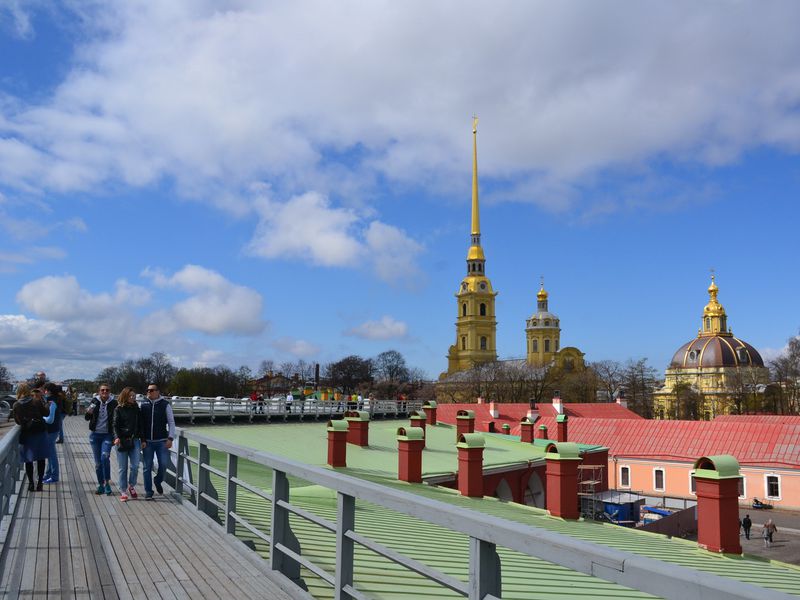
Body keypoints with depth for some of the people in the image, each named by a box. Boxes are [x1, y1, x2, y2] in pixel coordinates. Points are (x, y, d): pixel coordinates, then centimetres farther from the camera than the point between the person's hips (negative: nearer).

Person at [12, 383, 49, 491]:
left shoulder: (16, 405, -5)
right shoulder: (37, 402, -7)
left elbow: (17, 421, 2)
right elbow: (46, 413, 2)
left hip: (26, 435, 0)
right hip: (40, 433, 0)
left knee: (28, 460, 11)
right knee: (40, 459, 9)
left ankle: (31, 483, 14)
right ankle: (39, 483, 11)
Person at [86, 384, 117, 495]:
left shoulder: (113, 403, -4)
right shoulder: (95, 401, 1)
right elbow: (87, 418, 4)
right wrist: (88, 412, -18)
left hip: (107, 435, -3)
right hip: (95, 435, 3)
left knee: (105, 457, -20)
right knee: (97, 461, 8)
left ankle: (107, 482, -6)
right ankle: (101, 485, 20)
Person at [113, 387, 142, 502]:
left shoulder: (136, 409, 11)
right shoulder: (119, 409, 3)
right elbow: (115, 425, -5)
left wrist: (142, 439, 10)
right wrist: (117, 437, -21)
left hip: (134, 440, 2)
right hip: (122, 441, -2)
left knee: (135, 465, -7)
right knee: (123, 468, 2)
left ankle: (131, 486, 16)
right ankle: (123, 491, 12)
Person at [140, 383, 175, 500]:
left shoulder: (165, 404, -1)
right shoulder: (143, 405, 3)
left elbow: (171, 422, 2)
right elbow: (140, 423, 5)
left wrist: (170, 438, -6)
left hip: (162, 441, -1)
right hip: (147, 442, 1)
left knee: (163, 464, -5)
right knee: (147, 467, 3)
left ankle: (158, 481, 25)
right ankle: (148, 491, 14)